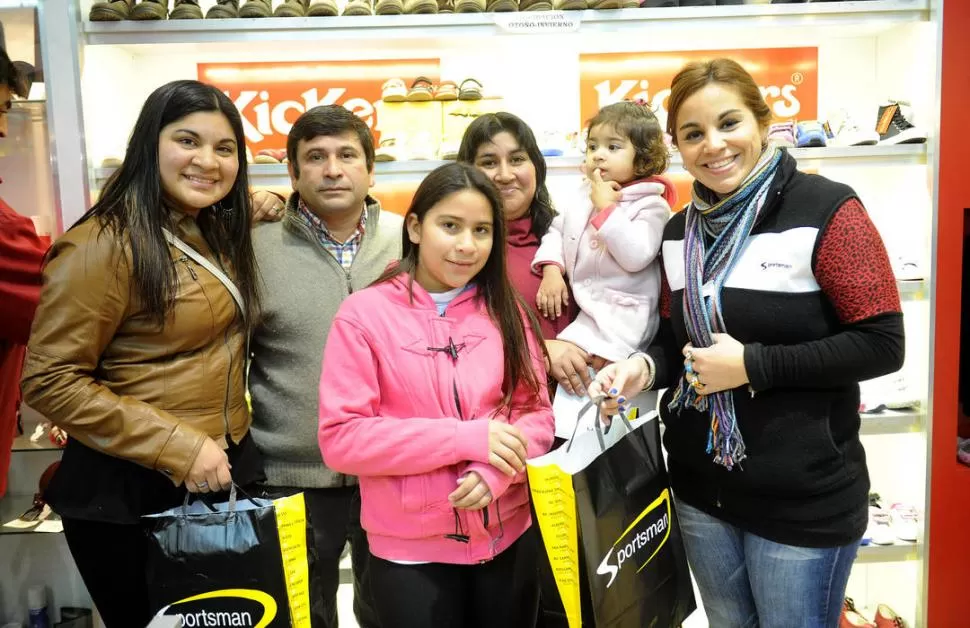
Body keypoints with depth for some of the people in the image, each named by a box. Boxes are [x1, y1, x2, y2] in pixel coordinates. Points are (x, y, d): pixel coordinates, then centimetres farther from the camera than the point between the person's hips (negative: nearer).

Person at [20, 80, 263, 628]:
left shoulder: (216, 232, 6)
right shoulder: (105, 244, -18)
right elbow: (50, 381, -19)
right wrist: (177, 447, -21)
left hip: (226, 471, 8)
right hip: (132, 493, -7)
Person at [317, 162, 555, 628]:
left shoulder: (506, 310, 2)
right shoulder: (364, 313, -10)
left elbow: (537, 413, 3)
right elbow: (339, 438, -14)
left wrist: (497, 470, -17)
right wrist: (466, 438, -20)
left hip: (508, 539, 4)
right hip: (410, 550, -3)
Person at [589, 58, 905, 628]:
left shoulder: (826, 209, -14)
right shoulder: (680, 231, 5)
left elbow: (882, 344, -17)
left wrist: (752, 366, -22)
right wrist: (646, 367, -9)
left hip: (803, 496, -5)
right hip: (701, 485, 6)